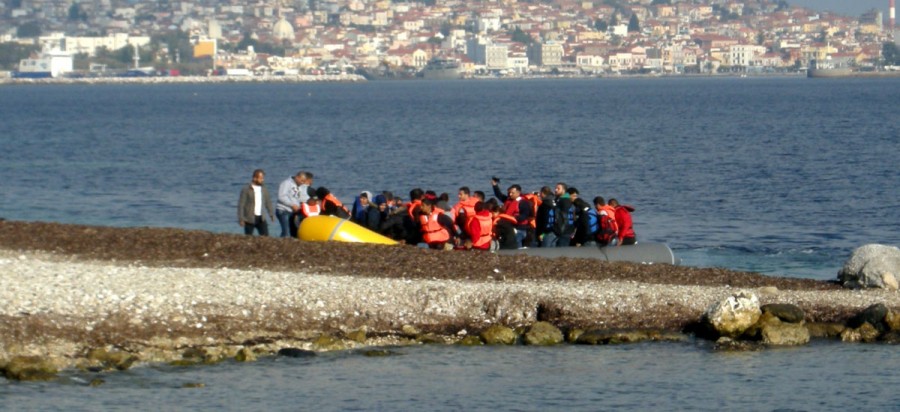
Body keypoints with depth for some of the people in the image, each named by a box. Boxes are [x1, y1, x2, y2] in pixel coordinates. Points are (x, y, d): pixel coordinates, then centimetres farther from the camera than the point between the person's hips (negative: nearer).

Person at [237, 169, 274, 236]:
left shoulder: (264, 190, 9)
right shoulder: (246, 190, -7)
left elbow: (268, 203, 15)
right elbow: (241, 205, -8)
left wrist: (272, 215, 4)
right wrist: (241, 219, -13)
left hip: (261, 218, 4)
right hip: (249, 219, -4)